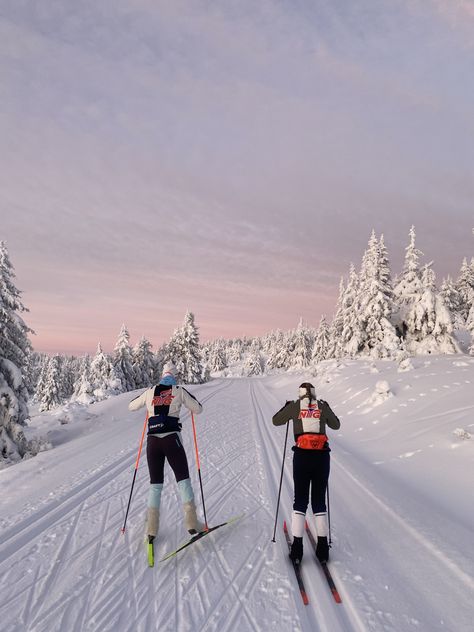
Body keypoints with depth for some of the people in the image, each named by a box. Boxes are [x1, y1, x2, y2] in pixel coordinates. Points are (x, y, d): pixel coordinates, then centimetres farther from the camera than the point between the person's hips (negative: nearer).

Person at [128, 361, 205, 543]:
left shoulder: (150, 392, 10)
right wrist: (187, 398, 23)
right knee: (183, 480, 10)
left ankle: (152, 529, 15)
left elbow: (131, 406, 24)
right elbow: (198, 409, 6)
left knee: (155, 484, 15)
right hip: (172, 439, -3)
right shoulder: (179, 391, 3)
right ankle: (191, 522, 9)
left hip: (152, 440, 3)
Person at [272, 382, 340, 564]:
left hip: (302, 456, -1)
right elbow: (336, 425, 20)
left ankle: (297, 548, 8)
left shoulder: (294, 406, 3)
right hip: (321, 456, 1)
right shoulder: (322, 406, 5)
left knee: (300, 500, 9)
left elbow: (276, 421, 14)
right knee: (319, 501, 13)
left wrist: (286, 407, 28)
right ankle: (323, 548, 16)